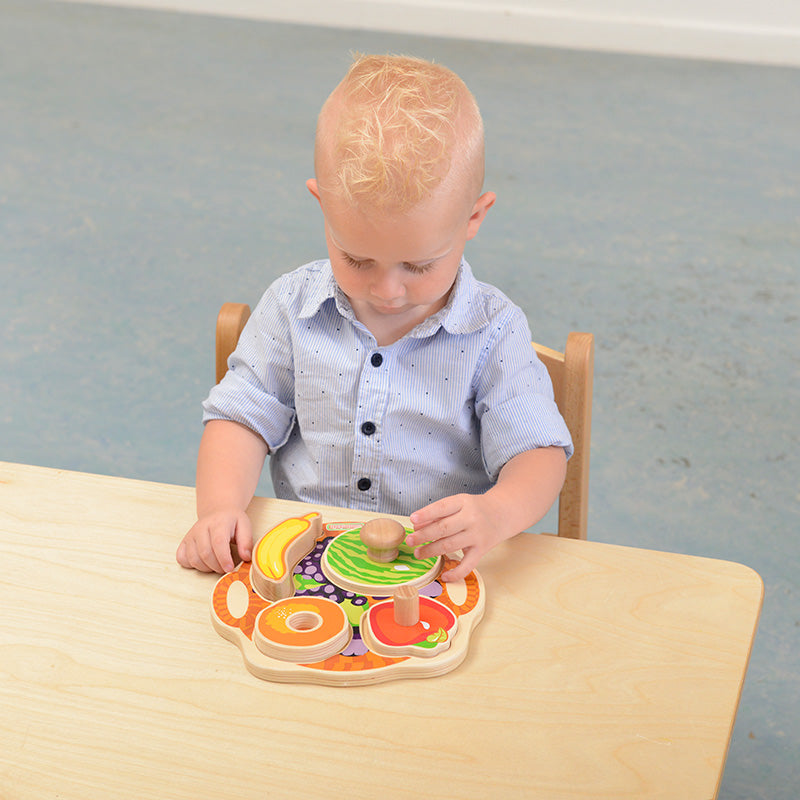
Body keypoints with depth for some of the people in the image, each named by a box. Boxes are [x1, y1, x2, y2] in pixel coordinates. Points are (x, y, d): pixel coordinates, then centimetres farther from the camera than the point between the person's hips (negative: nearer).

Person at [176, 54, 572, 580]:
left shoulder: (493, 333, -6)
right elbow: (242, 417, 4)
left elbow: (538, 452, -8)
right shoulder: (294, 307, 1)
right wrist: (220, 507, -16)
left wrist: (498, 513, -30)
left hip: (436, 574, -1)